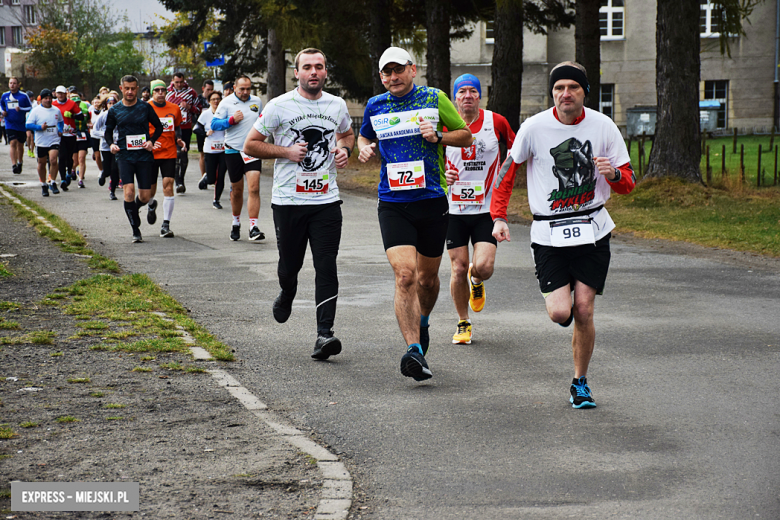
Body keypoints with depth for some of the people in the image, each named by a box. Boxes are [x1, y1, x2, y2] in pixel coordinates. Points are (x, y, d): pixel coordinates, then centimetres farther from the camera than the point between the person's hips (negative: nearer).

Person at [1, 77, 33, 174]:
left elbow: (30, 108, 2)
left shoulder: (23, 96, -4)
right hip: (10, 124, 0)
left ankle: (20, 163, 33)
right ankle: (14, 164, -19)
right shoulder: (5, 95, 4)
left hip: (21, 124, 0)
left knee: (20, 144, 11)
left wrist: (20, 109, -15)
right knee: (13, 143, -15)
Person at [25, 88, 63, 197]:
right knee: (42, 163, 9)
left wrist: (60, 130, 5)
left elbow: (61, 121, 24)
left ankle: (53, 183, -6)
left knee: (53, 160, -19)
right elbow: (28, 125, -4)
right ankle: (43, 185, 25)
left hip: (54, 140, 0)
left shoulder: (56, 110, 7)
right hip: (41, 142, 0)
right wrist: (40, 127, -19)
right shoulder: (36, 111, -2)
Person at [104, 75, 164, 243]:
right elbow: (108, 131, 16)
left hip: (144, 155, 0)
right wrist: (111, 144, -4)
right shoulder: (115, 110, 6)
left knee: (145, 196, 1)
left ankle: (134, 208, 38)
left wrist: (152, 141, -6)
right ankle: (135, 230, -6)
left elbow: (159, 127, 11)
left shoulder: (145, 107, 3)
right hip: (124, 155, 0)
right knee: (129, 191, -18)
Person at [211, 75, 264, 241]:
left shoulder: (257, 101, 9)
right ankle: (236, 223, 31)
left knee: (254, 188, -14)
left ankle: (253, 228, -16)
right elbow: (214, 124, -4)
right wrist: (232, 120, -17)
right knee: (237, 190, 10)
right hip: (233, 151, -1)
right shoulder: (226, 103, -1)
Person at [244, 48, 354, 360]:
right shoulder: (279, 106, -3)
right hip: (288, 201, -1)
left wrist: (345, 149, 5)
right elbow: (250, 145, 0)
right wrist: (286, 151, -12)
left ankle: (324, 334, -11)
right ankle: (286, 295, 44)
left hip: (326, 200, 1)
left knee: (327, 267, -10)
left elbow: (347, 134, 27)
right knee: (290, 264, 8)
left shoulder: (337, 106, 7)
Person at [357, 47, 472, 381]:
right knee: (405, 275, -16)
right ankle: (413, 350, -19)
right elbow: (364, 137, 26)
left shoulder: (434, 99, 1)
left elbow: (466, 136, 9)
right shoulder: (375, 106, 7)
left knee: (428, 277, 12)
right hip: (393, 203, 0)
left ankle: (422, 323, 43)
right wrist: (365, 149, 3)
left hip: (432, 200, 0)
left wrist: (438, 136, -9)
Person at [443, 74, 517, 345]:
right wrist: (443, 175, -11)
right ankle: (463, 323, 19)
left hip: (487, 208, -1)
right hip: (454, 208, 1)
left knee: (484, 267, -14)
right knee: (458, 269, 0)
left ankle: (476, 281, 24)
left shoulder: (496, 122, -3)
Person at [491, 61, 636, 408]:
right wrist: (499, 216, 0)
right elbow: (508, 168, 8)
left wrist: (613, 173, -19)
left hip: (592, 229, 1)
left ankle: (580, 383, 15)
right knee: (560, 313, -13)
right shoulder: (535, 127, -7)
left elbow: (628, 183, 4)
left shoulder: (603, 126, -3)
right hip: (549, 233, -1)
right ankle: (556, 298, 27)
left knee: (583, 312, -6)